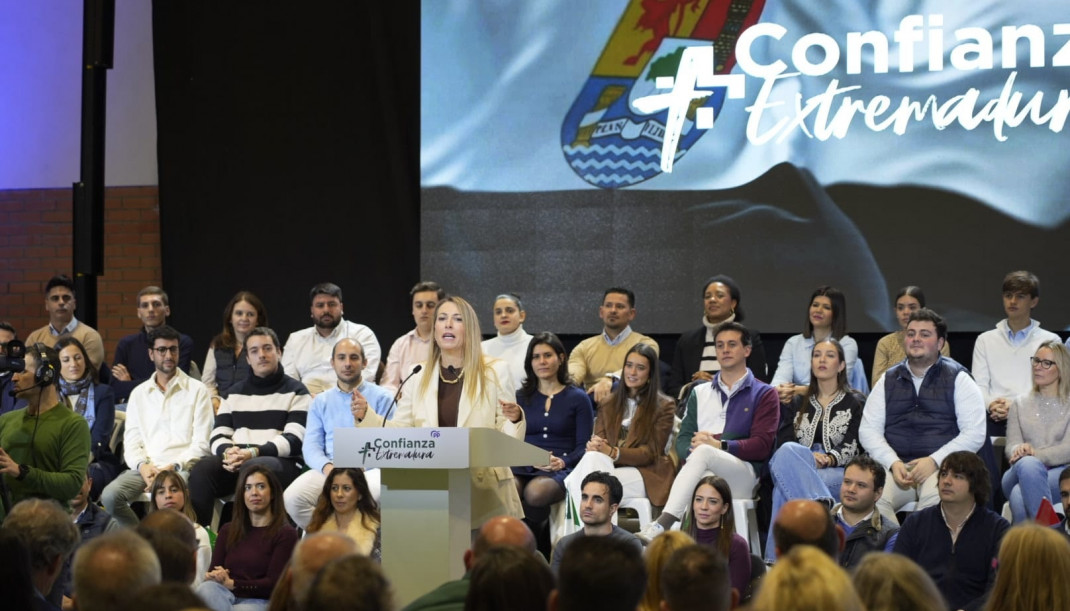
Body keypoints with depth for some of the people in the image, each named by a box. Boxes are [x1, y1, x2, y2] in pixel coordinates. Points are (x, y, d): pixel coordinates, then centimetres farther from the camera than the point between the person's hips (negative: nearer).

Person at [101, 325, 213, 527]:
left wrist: (172, 467, -13)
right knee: (110, 495, -27)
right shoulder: (139, 393, 20)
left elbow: (201, 444, 2)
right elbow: (131, 440, 14)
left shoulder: (197, 391, 9)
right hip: (145, 468, 4)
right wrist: (143, 466, -8)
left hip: (181, 468, -4)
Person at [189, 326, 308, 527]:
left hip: (282, 463, -4)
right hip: (235, 462, 4)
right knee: (202, 468, -27)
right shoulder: (235, 393, 24)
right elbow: (218, 437, 15)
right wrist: (227, 452, -11)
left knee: (253, 468, -38)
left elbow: (293, 440, -3)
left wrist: (254, 453, -17)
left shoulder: (295, 392, 10)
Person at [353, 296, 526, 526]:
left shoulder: (495, 371, 2)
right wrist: (365, 415, -6)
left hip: (485, 492, -2)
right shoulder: (419, 376, 10)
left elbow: (506, 437, 2)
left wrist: (514, 418, -19)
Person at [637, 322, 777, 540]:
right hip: (703, 472, 3)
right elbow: (683, 439, 18)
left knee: (704, 452, -35)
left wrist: (719, 445, -14)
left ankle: (661, 525, -49)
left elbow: (762, 445, 1)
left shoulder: (764, 394, 15)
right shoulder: (700, 393, 28)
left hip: (743, 477, -3)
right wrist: (692, 451, -8)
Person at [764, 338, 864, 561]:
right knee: (786, 452, -39)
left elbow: (853, 448, 4)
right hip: (797, 469, 3)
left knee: (784, 490, -38)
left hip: (837, 473, -3)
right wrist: (809, 457, -11)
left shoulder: (855, 402, 17)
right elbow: (784, 440, 12)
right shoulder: (798, 402, 27)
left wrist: (830, 459, -18)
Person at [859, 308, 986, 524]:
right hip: (896, 466, 2)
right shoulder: (889, 381, 20)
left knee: (935, 499, -37)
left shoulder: (958, 379, 10)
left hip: (941, 466, -2)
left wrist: (934, 461, -11)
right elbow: (868, 430, 13)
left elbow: (975, 433, 1)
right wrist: (893, 463, -6)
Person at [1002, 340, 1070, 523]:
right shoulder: (1020, 404, 22)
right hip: (1020, 474, 2)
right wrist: (1019, 450, -14)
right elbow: (1011, 447, 12)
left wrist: (1035, 455, -17)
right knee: (1028, 465, -38)